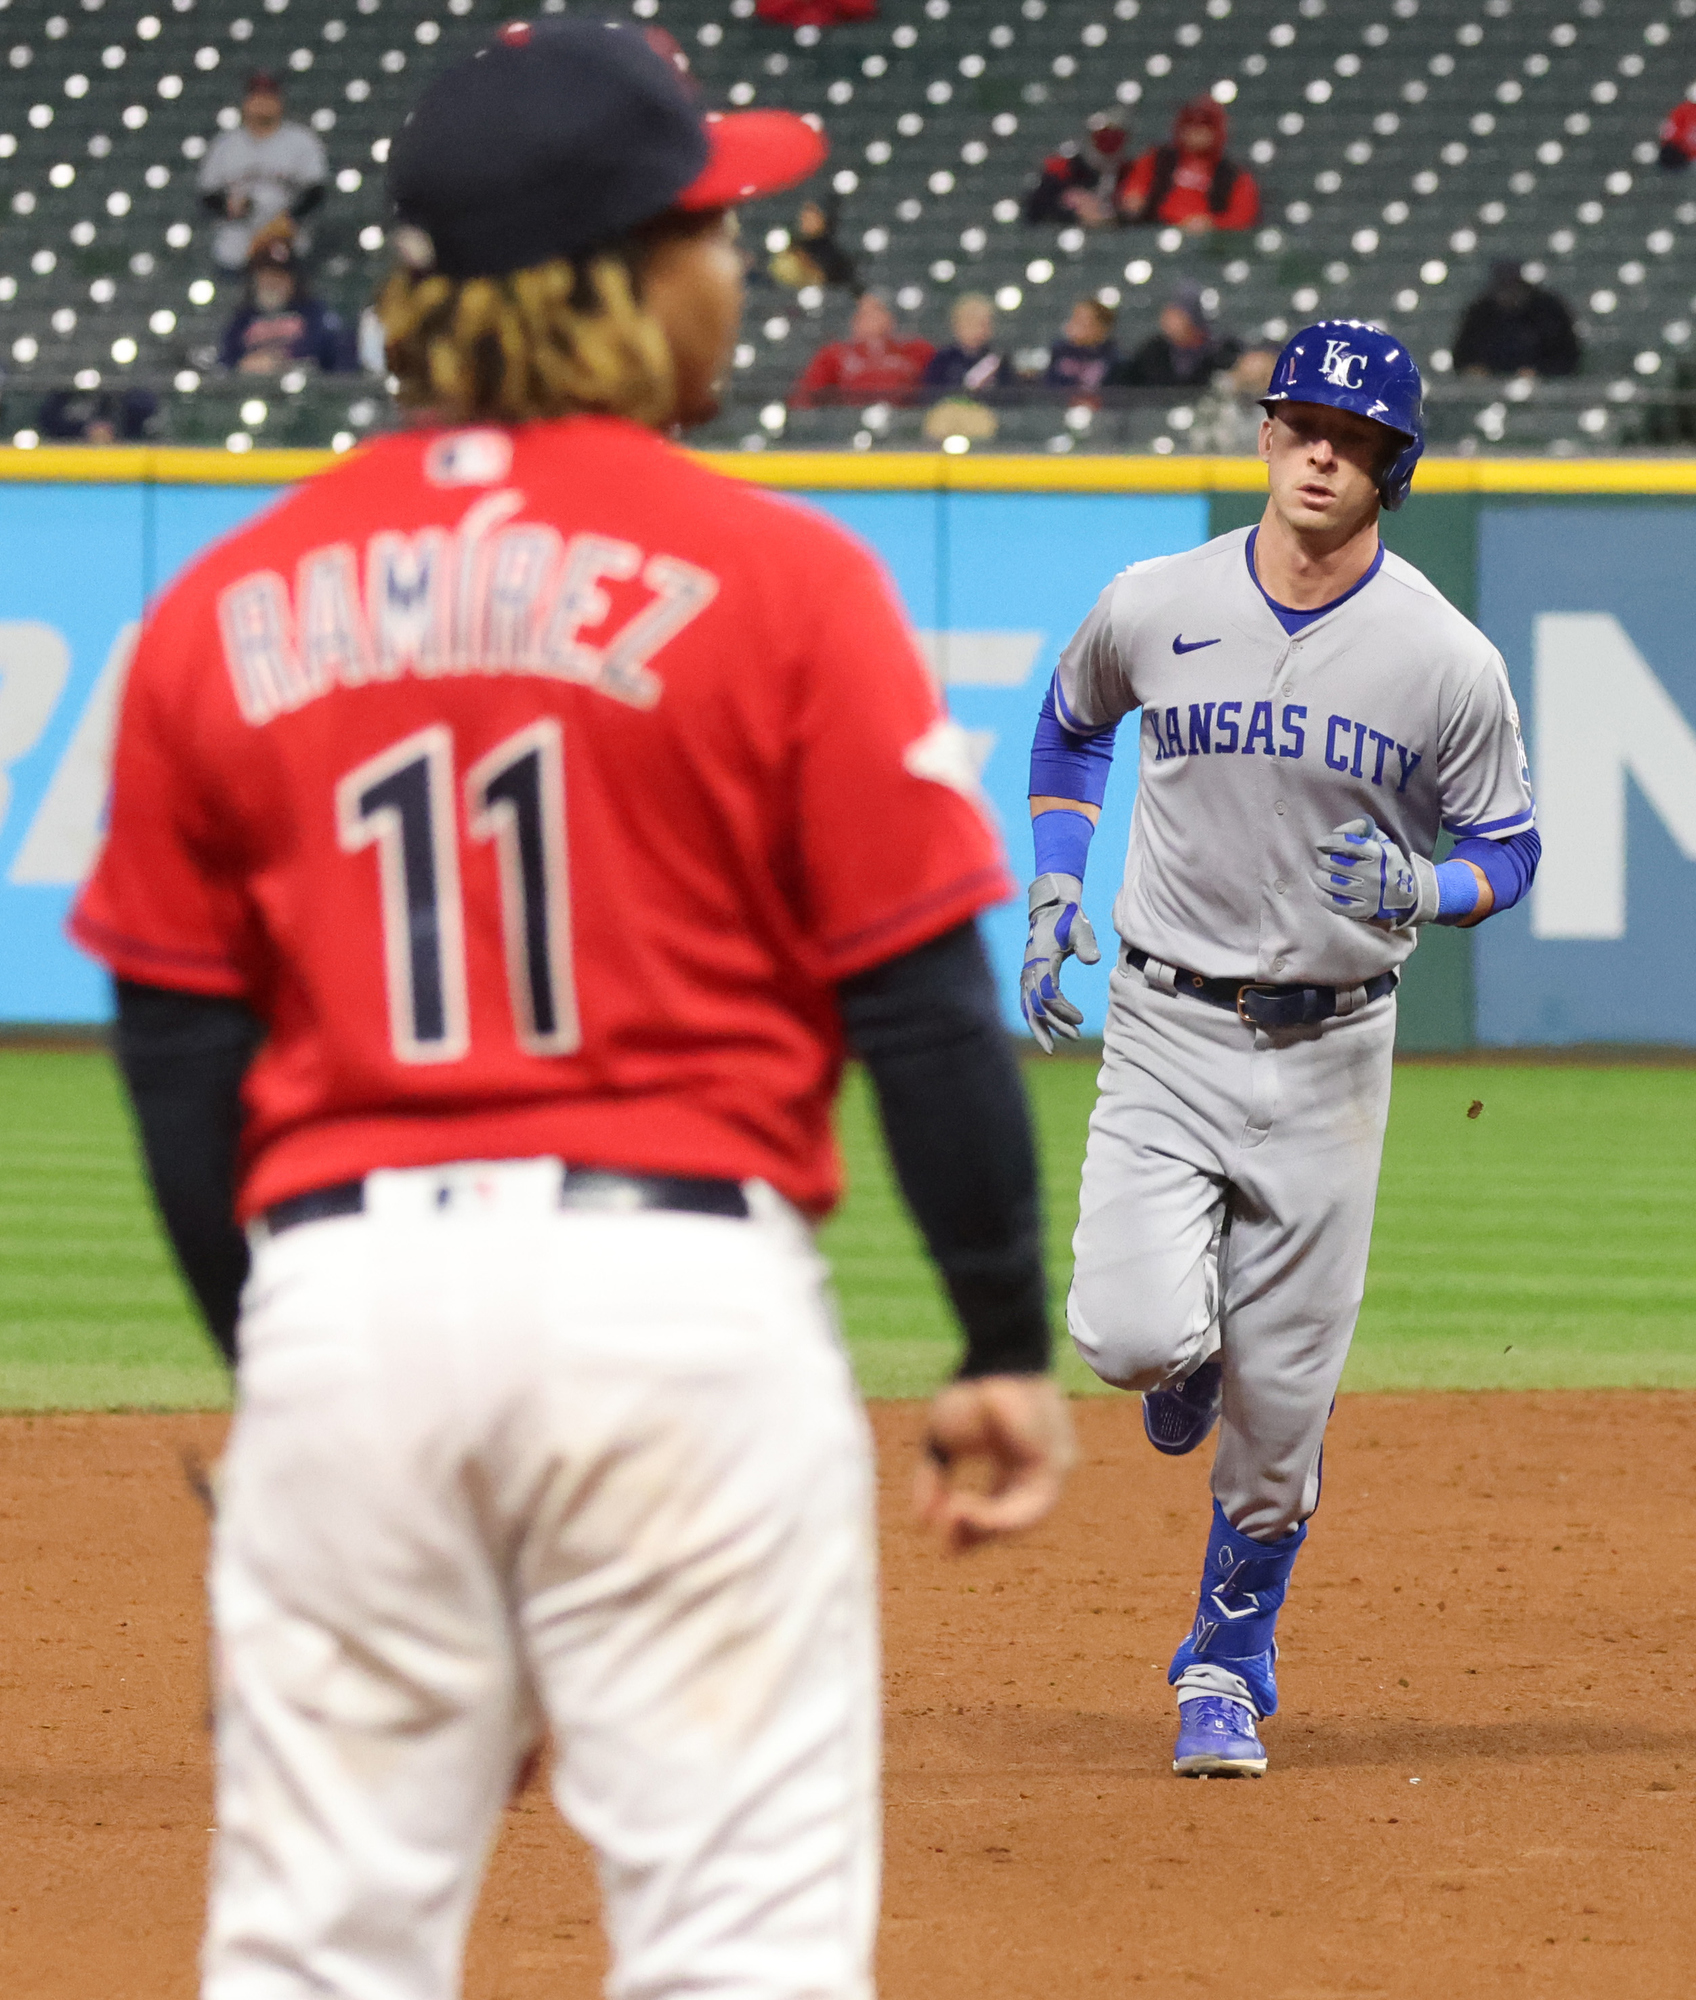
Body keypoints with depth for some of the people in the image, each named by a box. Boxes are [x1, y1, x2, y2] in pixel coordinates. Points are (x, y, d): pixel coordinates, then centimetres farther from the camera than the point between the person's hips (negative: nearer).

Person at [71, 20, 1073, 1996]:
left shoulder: (226, 611, 8)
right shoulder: (774, 582, -3)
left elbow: (175, 1052, 10)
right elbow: (920, 1001, -4)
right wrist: (1007, 1340, 5)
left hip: (337, 1293, 4)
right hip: (678, 1284, -3)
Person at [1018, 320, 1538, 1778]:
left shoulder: (1448, 662, -8)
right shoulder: (1152, 608, -3)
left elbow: (1506, 849, 2)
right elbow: (1072, 724, 18)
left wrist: (1422, 890, -20)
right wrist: (1053, 894, 8)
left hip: (1331, 1052, 0)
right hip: (1167, 1027, 0)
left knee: (1280, 1408, 4)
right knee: (1135, 1335, -19)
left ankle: (1227, 1668, 26)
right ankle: (1180, 1367, 20)